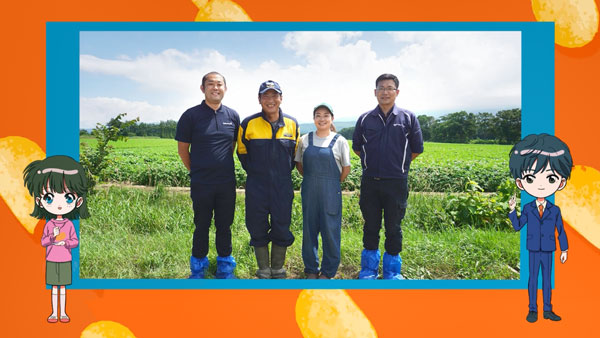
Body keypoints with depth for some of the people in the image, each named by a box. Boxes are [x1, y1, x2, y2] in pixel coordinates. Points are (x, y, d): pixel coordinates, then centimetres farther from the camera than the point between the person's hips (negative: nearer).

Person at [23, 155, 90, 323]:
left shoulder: (69, 224, -5)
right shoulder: (49, 225, -3)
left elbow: (75, 242, -4)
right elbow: (43, 242, -2)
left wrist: (65, 242, -23)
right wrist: (52, 237, -22)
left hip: (65, 260, 0)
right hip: (51, 260, 1)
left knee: (63, 287, 6)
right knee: (54, 287, 7)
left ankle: (63, 313, 15)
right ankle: (54, 313, 17)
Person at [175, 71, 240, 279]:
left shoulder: (232, 116, 4)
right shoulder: (191, 115, -6)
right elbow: (182, 149, 1)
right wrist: (196, 171, 7)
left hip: (227, 184, 3)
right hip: (201, 184, -2)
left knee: (224, 227, 12)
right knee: (201, 227, 9)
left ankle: (225, 268, 26)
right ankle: (197, 270, 24)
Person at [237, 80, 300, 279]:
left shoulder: (292, 124, 3)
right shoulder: (248, 124, -3)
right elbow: (242, 153, 9)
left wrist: (285, 172, 9)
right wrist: (253, 171, 5)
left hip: (283, 187, 1)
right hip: (257, 187, -1)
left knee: (282, 228, 7)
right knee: (258, 229, 6)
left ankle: (278, 270, 25)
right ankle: (264, 271, 22)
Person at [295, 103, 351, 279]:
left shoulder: (339, 141, -1)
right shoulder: (305, 140, 5)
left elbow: (346, 168, 3)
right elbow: (299, 164, 14)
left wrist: (332, 184, 4)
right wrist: (312, 179, 6)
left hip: (331, 192, -2)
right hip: (309, 191, 2)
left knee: (331, 230, 2)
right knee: (309, 229, 8)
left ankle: (327, 271, 16)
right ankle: (311, 269, 22)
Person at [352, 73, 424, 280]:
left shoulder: (408, 118, 1)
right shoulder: (365, 119, 5)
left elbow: (416, 149, 6)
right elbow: (357, 147, 14)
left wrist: (397, 165, 9)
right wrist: (374, 163, 10)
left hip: (396, 183, -1)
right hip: (370, 183, 1)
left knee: (393, 228, 7)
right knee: (371, 227, 10)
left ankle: (392, 272, 20)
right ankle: (369, 270, 24)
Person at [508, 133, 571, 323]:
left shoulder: (555, 210, -4)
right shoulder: (527, 209, -5)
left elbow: (561, 230, 3)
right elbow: (517, 226, -1)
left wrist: (564, 249, 5)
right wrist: (512, 210, -12)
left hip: (547, 251, 1)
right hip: (533, 251, -1)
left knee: (547, 280, 9)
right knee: (533, 279, 6)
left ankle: (547, 310, 20)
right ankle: (532, 310, 15)